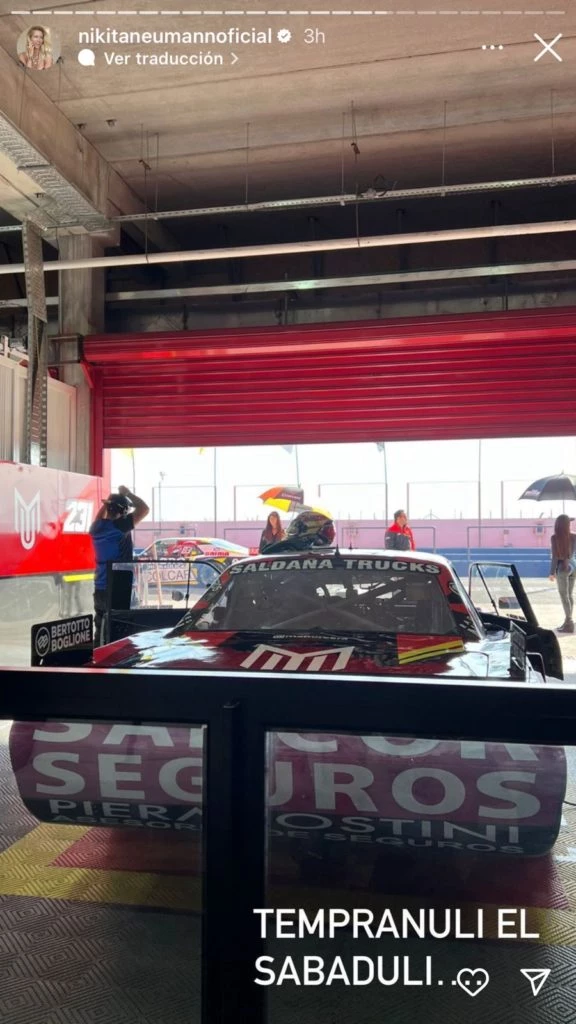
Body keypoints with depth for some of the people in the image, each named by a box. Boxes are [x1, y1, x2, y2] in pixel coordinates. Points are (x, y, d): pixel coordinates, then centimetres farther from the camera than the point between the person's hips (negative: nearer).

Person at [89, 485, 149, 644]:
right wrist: (126, 493, 0)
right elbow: (144, 509, -13)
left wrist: (107, 502, 29)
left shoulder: (96, 528, 6)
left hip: (100, 589, 8)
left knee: (101, 633, 13)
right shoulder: (120, 526, -15)